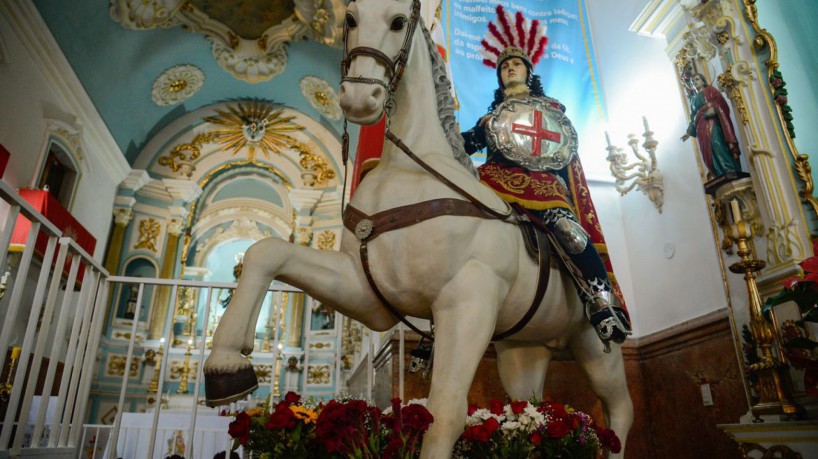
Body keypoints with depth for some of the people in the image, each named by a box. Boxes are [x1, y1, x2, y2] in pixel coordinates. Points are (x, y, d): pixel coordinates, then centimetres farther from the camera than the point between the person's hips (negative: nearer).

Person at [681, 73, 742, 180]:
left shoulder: (710, 90, 14)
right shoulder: (693, 99, 27)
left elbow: (721, 102, -2)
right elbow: (693, 118, 24)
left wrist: (714, 108, -22)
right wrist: (689, 132, 16)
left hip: (713, 122, -5)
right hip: (701, 127, 5)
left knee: (717, 144, -26)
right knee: (708, 152, -7)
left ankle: (730, 171, -33)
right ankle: (719, 177, -12)